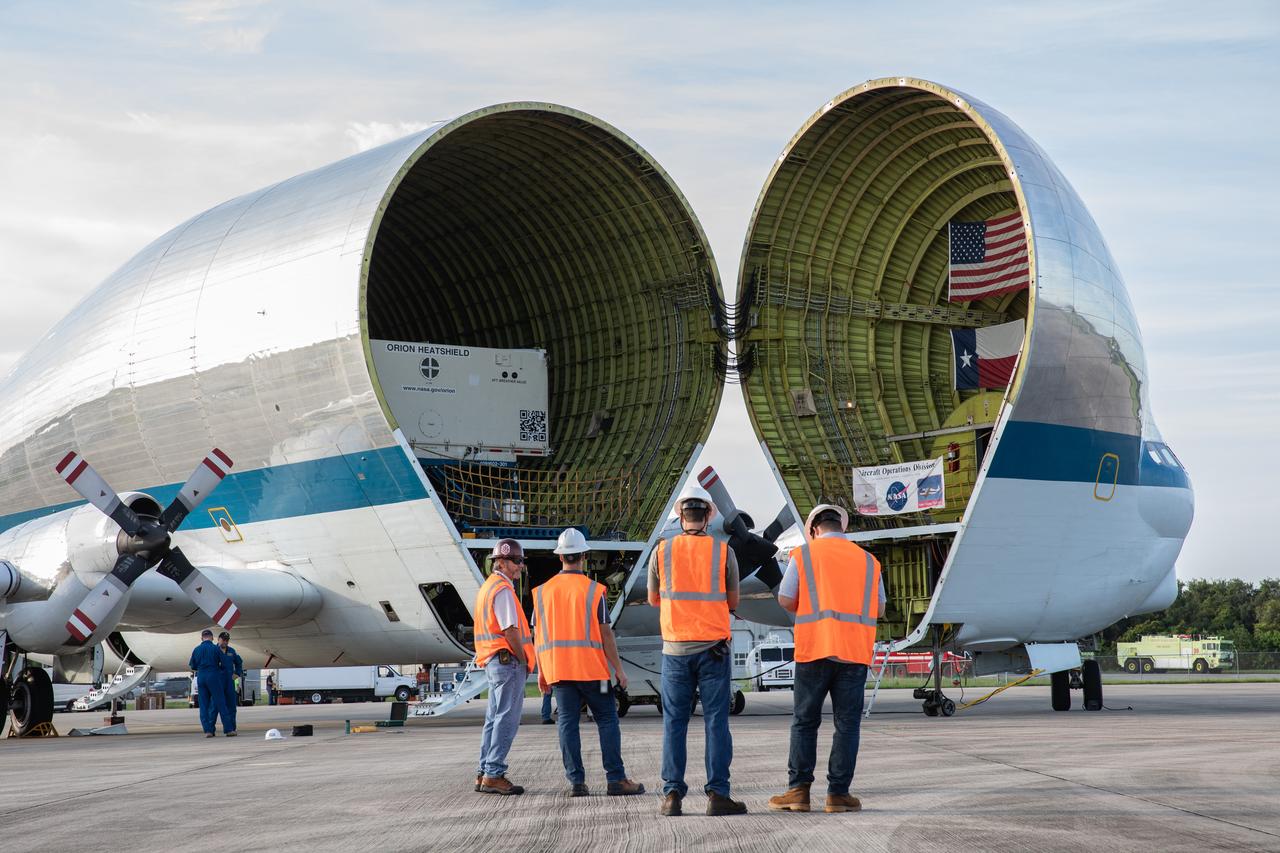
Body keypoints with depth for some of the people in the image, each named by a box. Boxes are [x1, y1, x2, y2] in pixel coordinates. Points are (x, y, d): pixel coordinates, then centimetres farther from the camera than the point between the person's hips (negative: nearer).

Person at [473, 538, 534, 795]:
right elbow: (510, 630, -18)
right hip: (507, 660, -10)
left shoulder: (487, 587, 18)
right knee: (507, 719, -8)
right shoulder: (503, 590, -13)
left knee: (494, 719, 13)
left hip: (492, 661, 10)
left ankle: (484, 774, 14)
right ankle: (494, 774, -10)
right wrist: (524, 660, -8)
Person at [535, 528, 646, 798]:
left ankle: (576, 781, 1)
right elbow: (605, 633, -8)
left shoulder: (543, 591, 5)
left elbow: (538, 636, 6)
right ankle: (616, 779, -1)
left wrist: (541, 671, 14)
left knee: (568, 722, 5)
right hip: (591, 668, -3)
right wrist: (619, 669, -2)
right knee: (607, 720, 3)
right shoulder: (593, 590, -6)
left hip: (557, 669, 3)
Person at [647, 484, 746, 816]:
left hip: (675, 648, 1)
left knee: (674, 723, 6)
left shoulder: (662, 550, 0)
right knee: (716, 721, 2)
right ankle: (717, 794, -1)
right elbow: (733, 602, 6)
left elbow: (653, 599, 12)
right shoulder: (723, 551, -2)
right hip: (713, 647, -1)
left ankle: (672, 795, 3)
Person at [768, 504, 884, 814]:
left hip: (814, 648, -1)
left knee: (804, 721, 7)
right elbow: (878, 608, 14)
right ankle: (838, 793, 2)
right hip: (855, 650, 2)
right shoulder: (867, 561, 13)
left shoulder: (803, 555, 4)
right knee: (847, 724, 5)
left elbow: (786, 600, -1)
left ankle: (798, 790, 3)